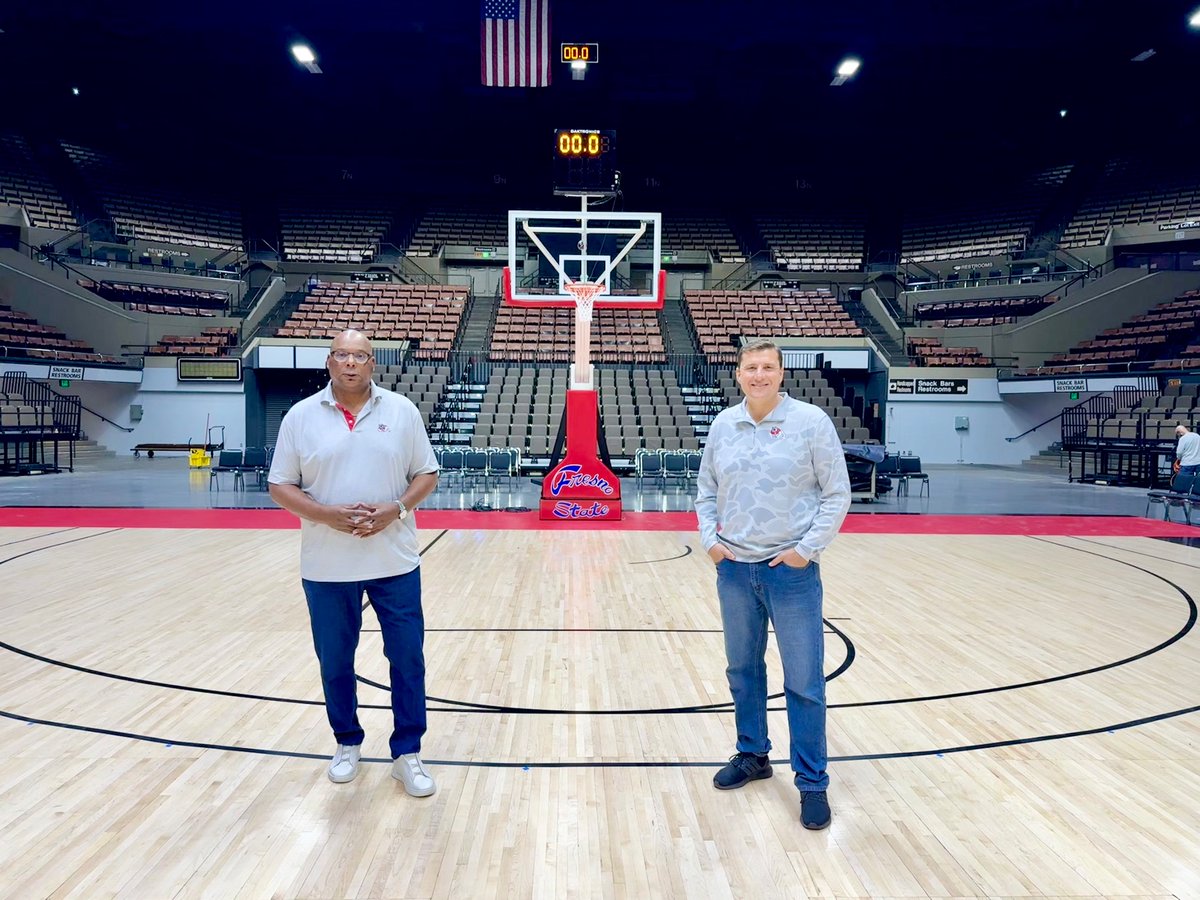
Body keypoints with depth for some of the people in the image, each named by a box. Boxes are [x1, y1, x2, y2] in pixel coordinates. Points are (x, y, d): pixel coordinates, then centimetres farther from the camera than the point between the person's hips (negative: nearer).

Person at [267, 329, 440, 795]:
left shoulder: (401, 411, 0)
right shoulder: (301, 416, -1)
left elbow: (426, 474, 3)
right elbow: (280, 486, 0)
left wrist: (396, 509, -15)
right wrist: (326, 515, -16)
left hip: (394, 562, 0)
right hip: (326, 566, 1)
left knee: (407, 658, 4)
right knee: (335, 661, 13)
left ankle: (407, 754, 19)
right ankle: (348, 744, 34)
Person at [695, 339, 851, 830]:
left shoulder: (811, 421, -8)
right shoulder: (724, 425, 4)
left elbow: (837, 493, -5)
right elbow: (706, 489, 13)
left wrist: (808, 549, -11)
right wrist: (710, 537, 1)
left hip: (791, 570, -4)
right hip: (734, 569, 4)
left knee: (804, 682, 2)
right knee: (742, 670, 16)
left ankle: (812, 783, 18)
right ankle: (752, 755, 36)